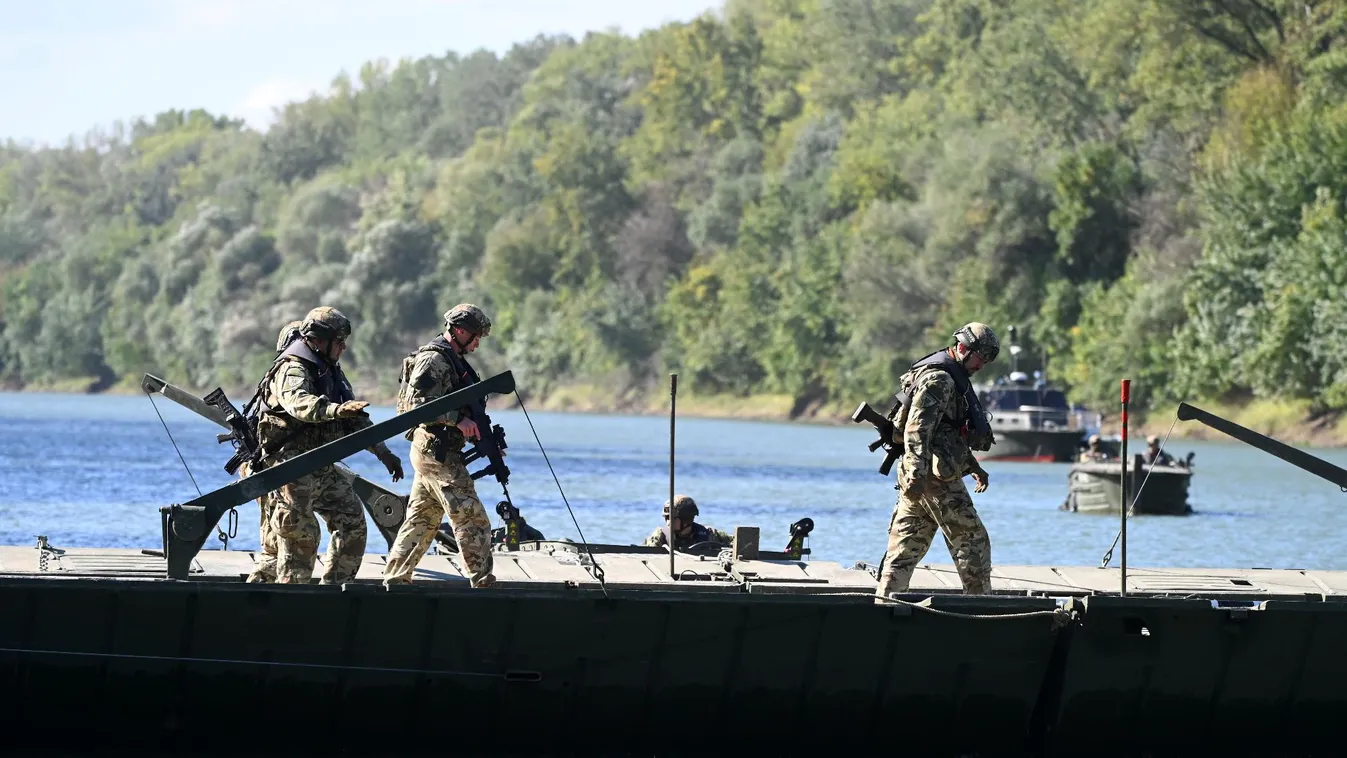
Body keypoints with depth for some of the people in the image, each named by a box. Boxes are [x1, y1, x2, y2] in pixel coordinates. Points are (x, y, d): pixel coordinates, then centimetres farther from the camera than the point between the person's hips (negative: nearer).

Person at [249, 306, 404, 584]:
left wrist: (384, 453, 17)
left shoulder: (331, 372, 18)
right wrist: (336, 409, -52)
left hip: (323, 467, 9)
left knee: (353, 523, 5)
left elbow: (357, 421, 24)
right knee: (300, 535, -11)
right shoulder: (293, 370, -12)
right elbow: (299, 403, -35)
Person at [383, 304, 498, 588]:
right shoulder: (434, 359, -13)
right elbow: (418, 402, -22)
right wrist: (458, 419, -23)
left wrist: (485, 438, 14)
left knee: (421, 521, 12)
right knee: (472, 520, -9)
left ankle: (394, 581, 15)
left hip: (431, 451, 11)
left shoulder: (452, 360, 20)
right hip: (437, 452, -11)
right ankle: (483, 584, -9)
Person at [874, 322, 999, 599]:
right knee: (973, 542, -3)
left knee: (904, 549, 7)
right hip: (937, 478, -11)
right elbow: (917, 428, -22)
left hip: (918, 479, 11)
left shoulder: (951, 378, 23)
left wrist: (974, 466, 32)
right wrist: (917, 474, -29)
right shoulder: (938, 378, -12)